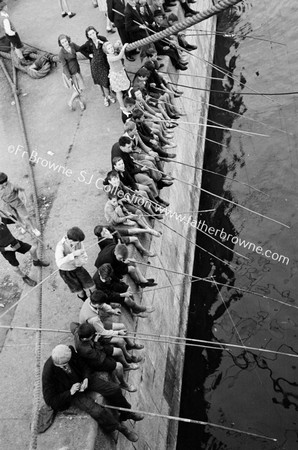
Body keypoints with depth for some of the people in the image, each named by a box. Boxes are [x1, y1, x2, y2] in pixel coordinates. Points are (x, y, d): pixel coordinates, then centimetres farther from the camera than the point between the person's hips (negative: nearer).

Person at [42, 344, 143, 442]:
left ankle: (126, 413, 24)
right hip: (70, 394, -4)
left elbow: (83, 366, -2)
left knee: (114, 389, -4)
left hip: (82, 380, 4)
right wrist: (70, 392, -27)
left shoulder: (70, 352, -22)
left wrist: (86, 379, -19)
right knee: (97, 412, -23)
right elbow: (50, 400, -19)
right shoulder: (48, 374, -30)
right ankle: (120, 427, 5)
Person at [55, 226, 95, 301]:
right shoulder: (60, 246, -35)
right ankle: (83, 297, 45)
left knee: (92, 287, 3)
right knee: (80, 292, 7)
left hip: (77, 267, 3)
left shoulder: (79, 242, -22)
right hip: (66, 271, -3)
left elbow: (84, 258, -14)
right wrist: (74, 254, -55)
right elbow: (59, 263, -49)